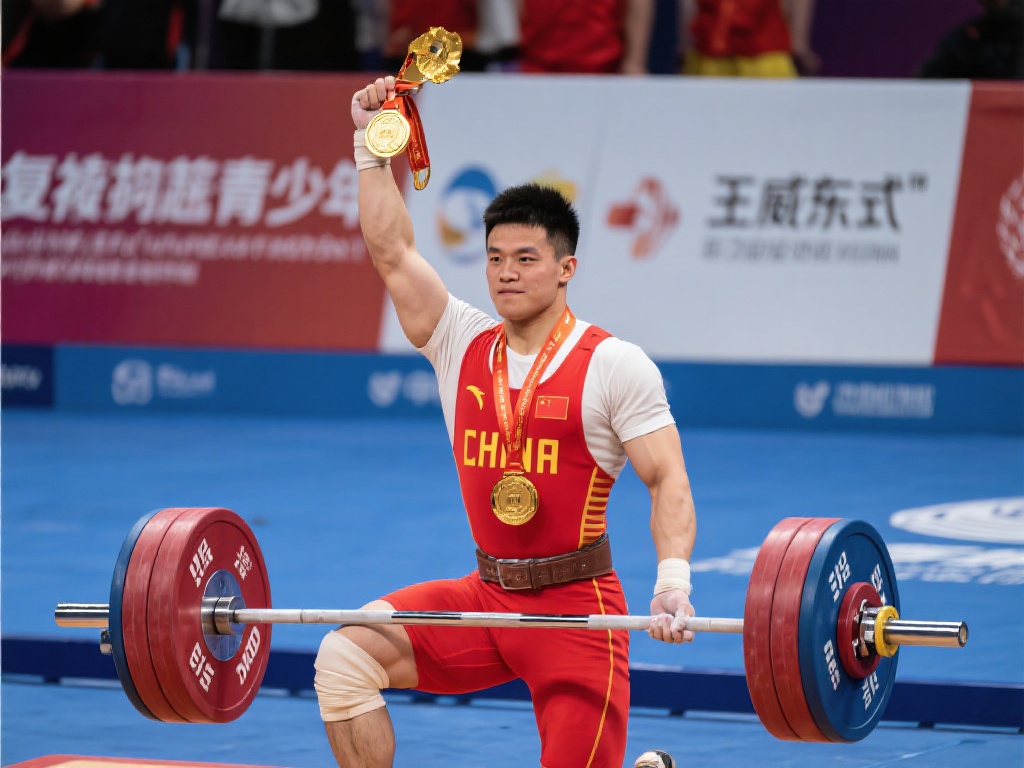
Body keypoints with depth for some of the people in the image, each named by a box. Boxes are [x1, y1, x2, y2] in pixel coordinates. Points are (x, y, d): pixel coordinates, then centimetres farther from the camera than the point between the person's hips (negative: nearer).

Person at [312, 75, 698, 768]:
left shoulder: (612, 365, -7)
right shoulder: (462, 347, 6)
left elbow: (668, 480, -13)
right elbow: (391, 252, 5)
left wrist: (674, 579, -28)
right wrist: (373, 144, 3)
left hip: (577, 607, -4)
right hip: (484, 598, 4)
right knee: (345, 655, -16)